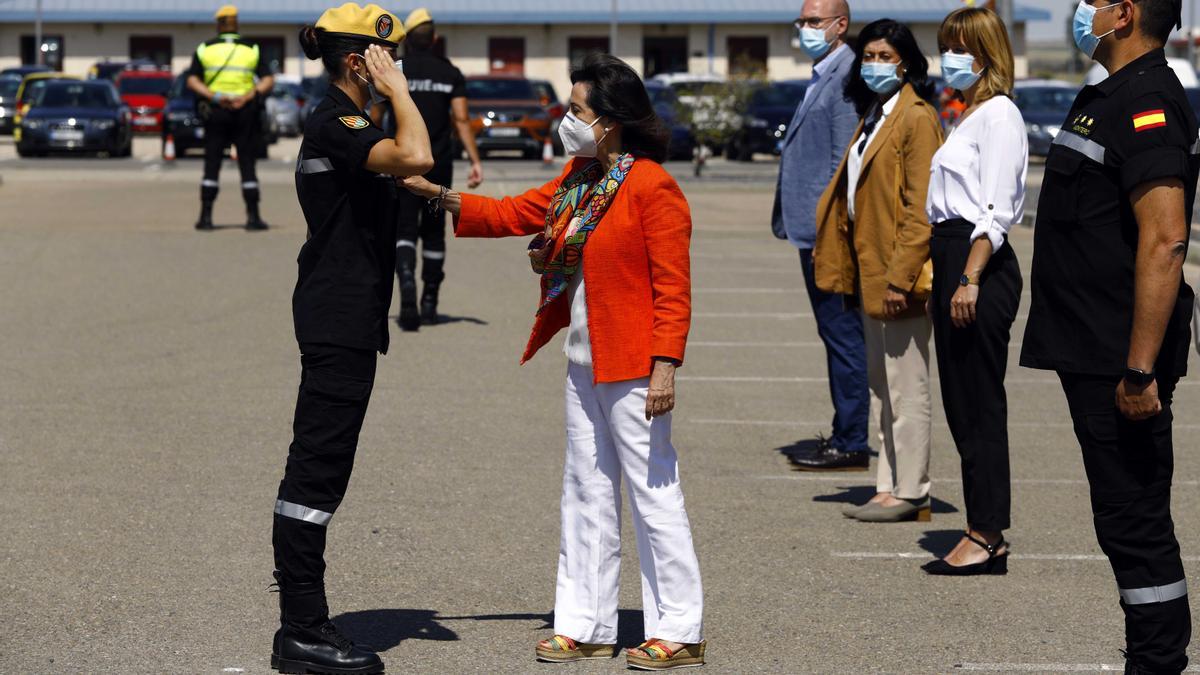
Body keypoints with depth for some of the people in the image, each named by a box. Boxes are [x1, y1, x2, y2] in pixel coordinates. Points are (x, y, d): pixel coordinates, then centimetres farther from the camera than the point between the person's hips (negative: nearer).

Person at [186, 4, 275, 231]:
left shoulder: (204, 50, 5)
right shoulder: (252, 50, 5)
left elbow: (192, 81, -7)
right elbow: (268, 80, -7)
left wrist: (215, 97, -16)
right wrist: (247, 96, -16)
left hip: (215, 111, 0)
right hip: (246, 111, 0)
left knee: (212, 165, 4)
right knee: (247, 165, 3)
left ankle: (206, 216, -1)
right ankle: (253, 216, 0)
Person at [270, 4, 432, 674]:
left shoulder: (339, 123, 18)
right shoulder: (335, 124, -14)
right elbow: (415, 156, -30)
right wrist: (398, 90, -17)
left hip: (342, 321, 11)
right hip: (339, 322, -11)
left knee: (318, 466, 11)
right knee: (318, 466, -8)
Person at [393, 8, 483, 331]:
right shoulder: (450, 74, 2)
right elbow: (461, 119, -6)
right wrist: (475, 161, -6)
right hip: (439, 163, 2)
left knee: (404, 231, -2)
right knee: (433, 231, 14)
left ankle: (407, 282, -29)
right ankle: (429, 301, 19)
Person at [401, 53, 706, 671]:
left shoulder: (653, 188, -15)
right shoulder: (577, 179, 11)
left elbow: (673, 288, -17)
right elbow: (514, 214, 18)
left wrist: (664, 367, -21)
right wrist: (439, 195, 8)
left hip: (631, 367, -9)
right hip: (584, 364, 9)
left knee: (653, 494, -3)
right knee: (587, 492, 13)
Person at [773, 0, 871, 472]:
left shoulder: (846, 78, -14)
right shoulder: (824, 77, 18)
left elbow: (844, 162, -19)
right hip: (815, 233, 10)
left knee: (843, 336, -5)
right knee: (837, 337, 14)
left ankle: (850, 445, -1)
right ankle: (846, 436, 20)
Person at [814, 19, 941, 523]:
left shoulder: (916, 117, -12)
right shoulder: (874, 117, 17)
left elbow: (919, 208, -18)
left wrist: (900, 277, -22)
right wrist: (841, 264, 15)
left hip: (898, 274, -10)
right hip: (870, 272, 10)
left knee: (905, 387, -5)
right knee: (881, 385, 13)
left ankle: (910, 493, 0)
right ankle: (889, 487, 20)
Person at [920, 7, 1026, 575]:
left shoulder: (998, 114, -10)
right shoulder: (966, 117, 19)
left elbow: (996, 209, -17)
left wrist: (970, 280, -22)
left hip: (981, 263, -10)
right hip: (951, 260, 10)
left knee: (979, 405, -6)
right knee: (960, 403, 10)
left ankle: (985, 537, -2)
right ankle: (987, 534, 15)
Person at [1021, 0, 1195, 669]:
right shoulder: (1108, 97, 16)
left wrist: (1139, 371, -26)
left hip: (1119, 363, -11)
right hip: (1094, 355, 11)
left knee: (1135, 525, -6)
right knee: (1127, 522, 15)